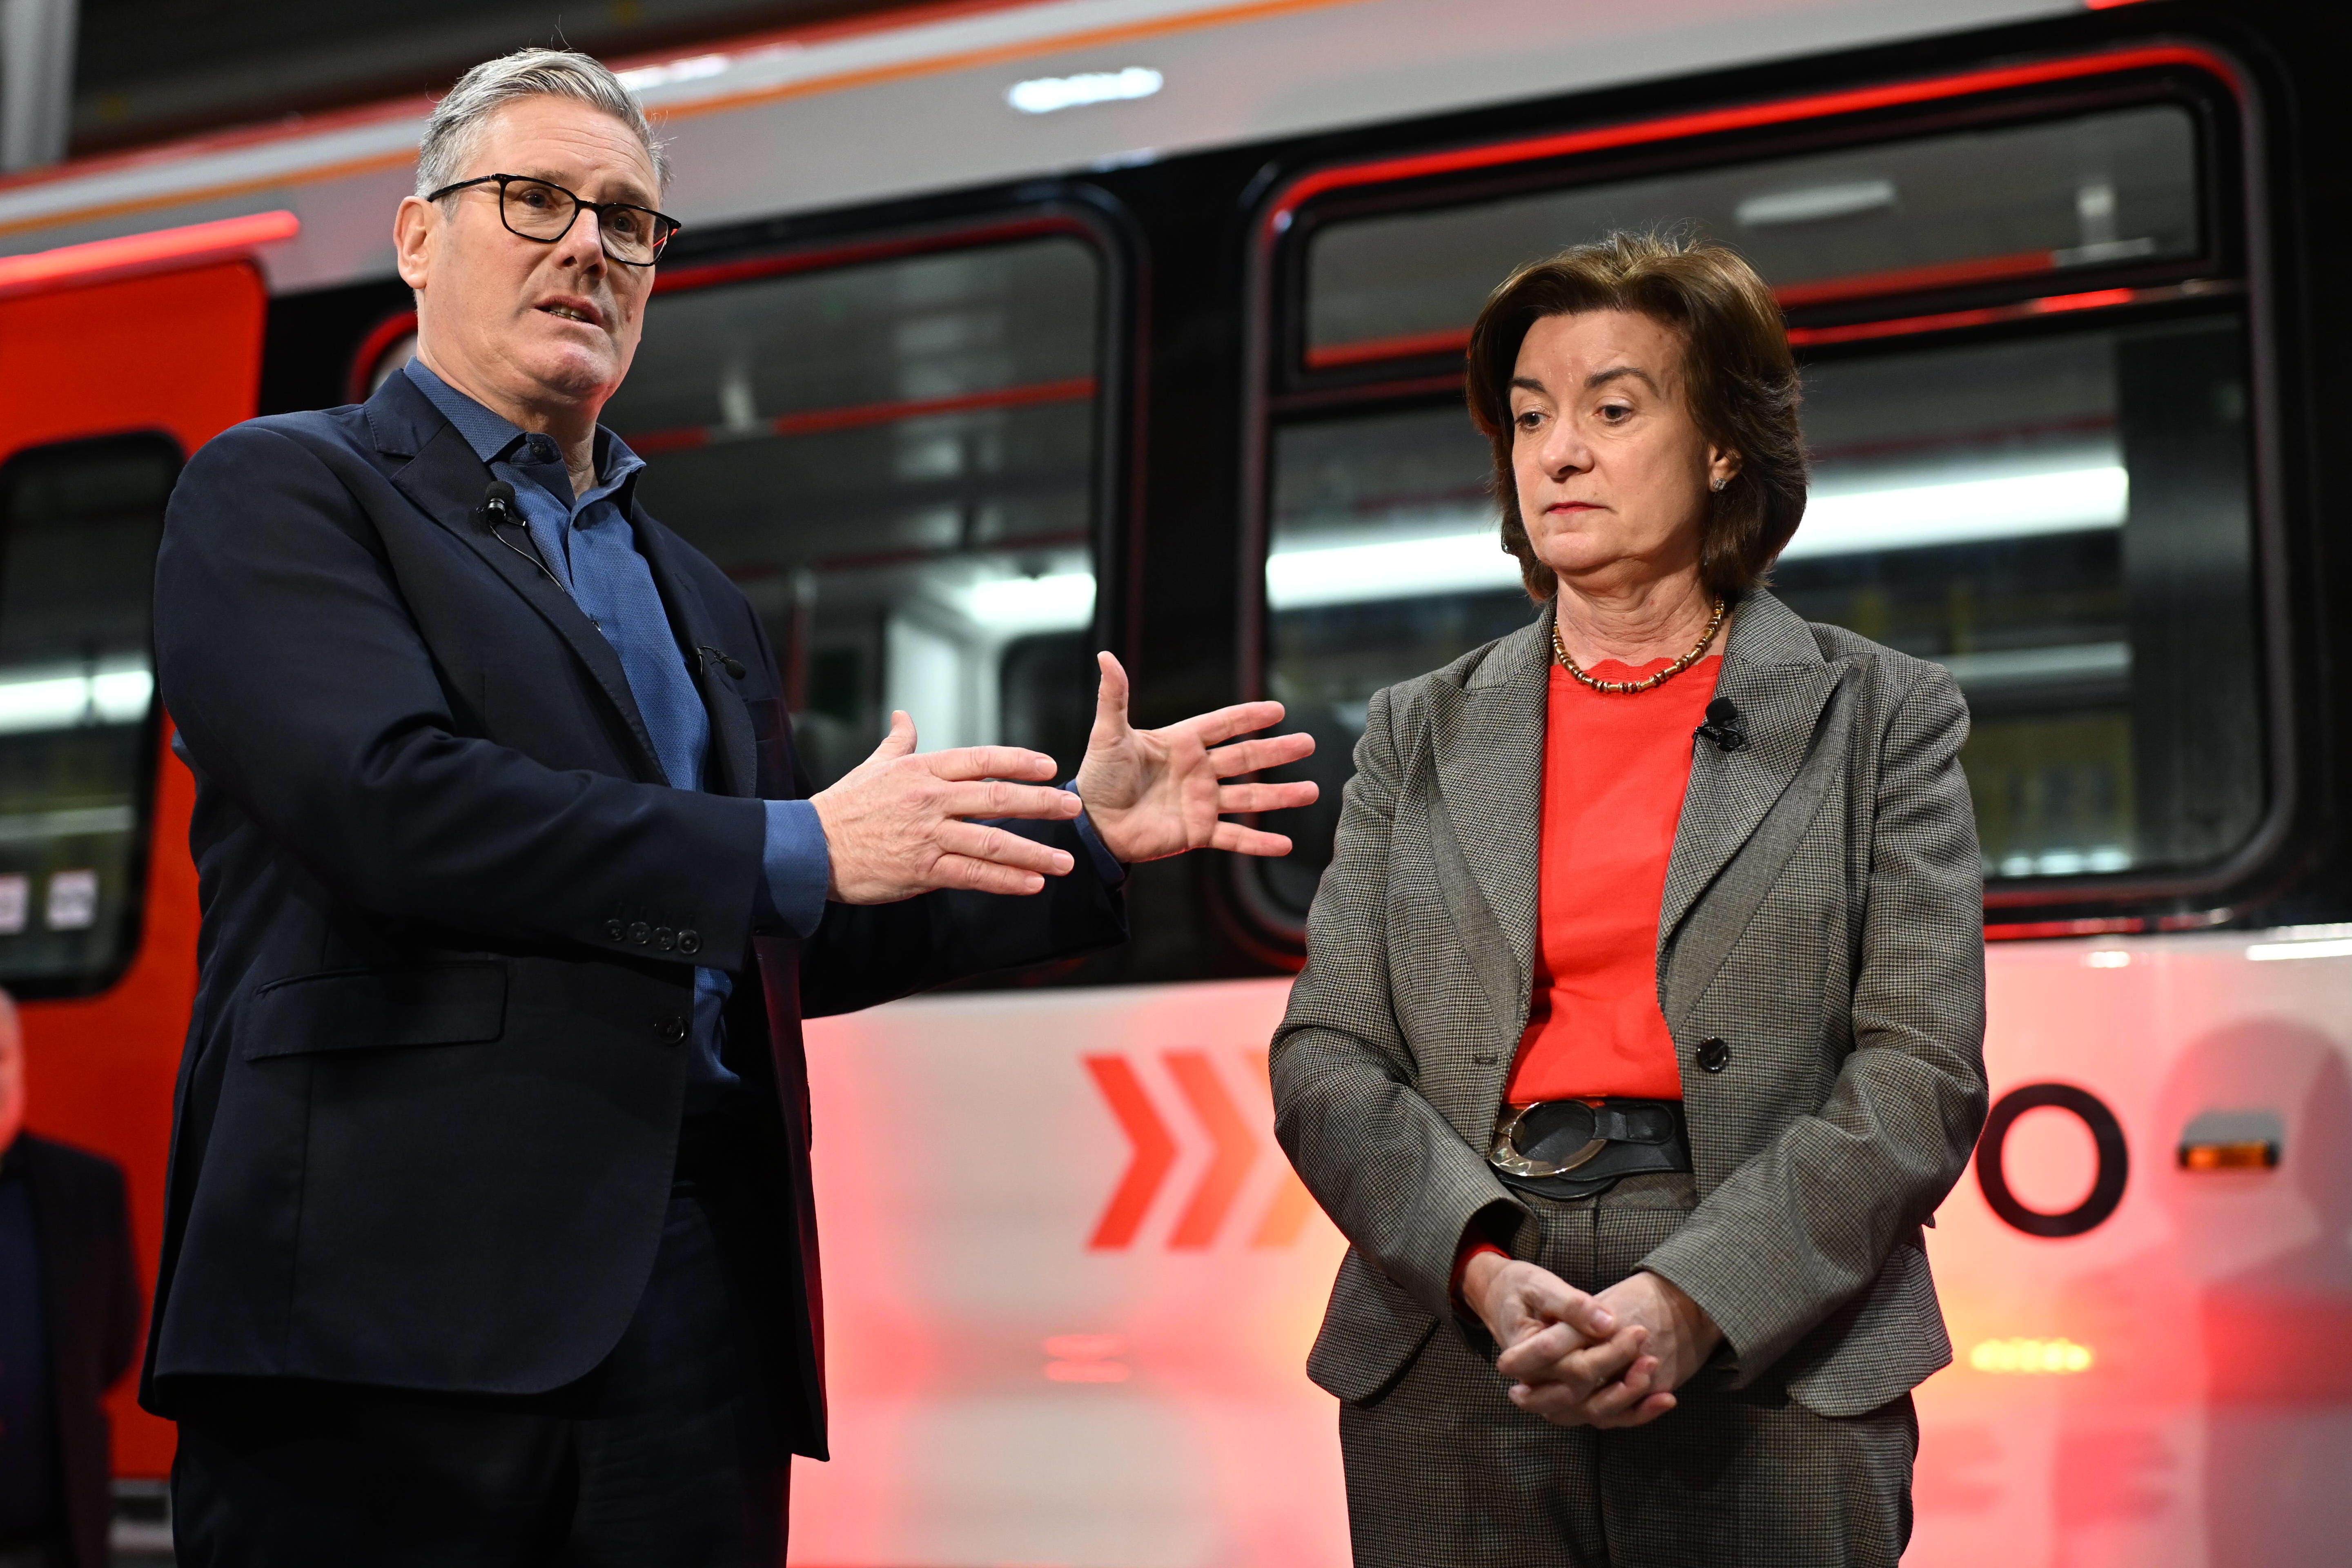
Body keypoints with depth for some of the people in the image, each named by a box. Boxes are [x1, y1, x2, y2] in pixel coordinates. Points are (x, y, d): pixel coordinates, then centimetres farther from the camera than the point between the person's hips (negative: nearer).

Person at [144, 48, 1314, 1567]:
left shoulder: (700, 599, 24)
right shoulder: (282, 490, 4)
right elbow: (385, 801, -14)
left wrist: (1085, 837, 16)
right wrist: (796, 846, -12)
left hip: (702, 1301, 6)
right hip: (401, 1290, -5)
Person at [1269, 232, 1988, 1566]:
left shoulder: (1884, 718, 5)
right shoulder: (1422, 734, 11)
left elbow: (1920, 1074, -4)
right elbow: (1327, 1057, 4)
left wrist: (1687, 1303, -16)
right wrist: (1483, 1274, -14)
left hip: (1771, 1392, -2)